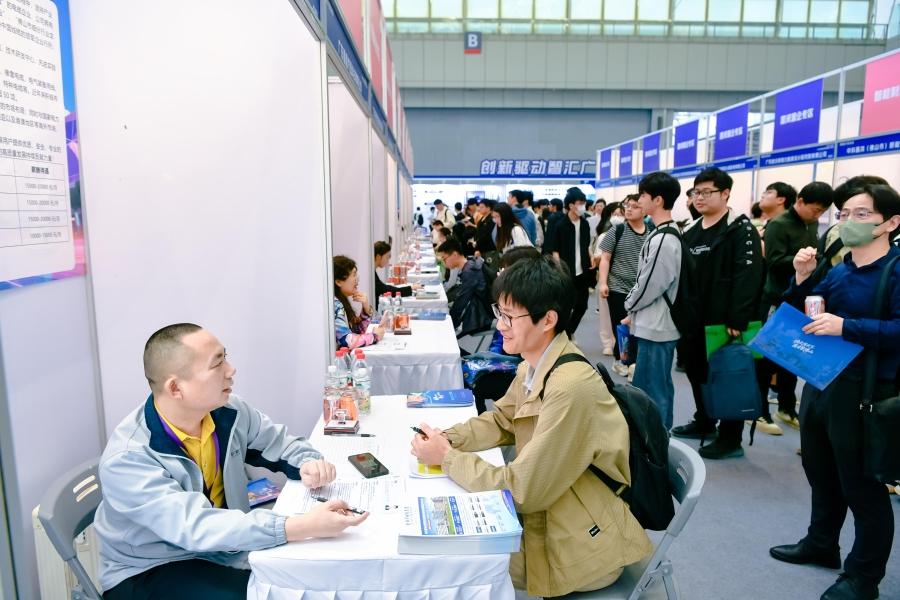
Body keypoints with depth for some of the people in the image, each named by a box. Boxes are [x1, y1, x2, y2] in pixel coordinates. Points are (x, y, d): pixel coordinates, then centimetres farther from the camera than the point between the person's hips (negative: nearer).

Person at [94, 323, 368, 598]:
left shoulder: (229, 412, -9)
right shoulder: (127, 458, -26)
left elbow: (282, 444, 7)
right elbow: (195, 526, -36)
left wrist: (309, 464, -18)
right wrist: (302, 527, -45)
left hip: (226, 549, 5)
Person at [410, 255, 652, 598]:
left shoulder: (570, 388, -31)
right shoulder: (534, 365, -3)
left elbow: (522, 489, -26)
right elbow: (501, 421, 11)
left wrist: (447, 458, -17)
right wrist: (447, 438, -7)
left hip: (581, 545, -7)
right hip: (548, 511, 7)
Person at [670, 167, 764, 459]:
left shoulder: (740, 229, -9)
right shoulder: (691, 231, 14)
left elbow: (748, 277, -18)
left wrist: (737, 320, -23)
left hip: (724, 322, -8)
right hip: (694, 319, 8)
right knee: (696, 371, 17)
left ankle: (730, 437, 13)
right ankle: (704, 421, 35)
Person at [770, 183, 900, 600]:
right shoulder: (838, 271, 8)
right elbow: (801, 316, 12)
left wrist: (846, 327, -32)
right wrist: (801, 279, -3)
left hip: (863, 392, -8)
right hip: (819, 384, 8)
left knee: (861, 486, 7)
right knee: (821, 473, 22)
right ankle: (821, 544, 42)